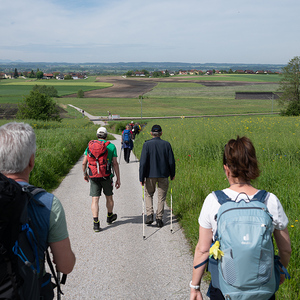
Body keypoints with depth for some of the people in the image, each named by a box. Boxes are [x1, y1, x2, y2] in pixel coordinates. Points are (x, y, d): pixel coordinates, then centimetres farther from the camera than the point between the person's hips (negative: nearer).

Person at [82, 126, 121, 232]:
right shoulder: (111, 146, -1)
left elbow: (84, 163, 1)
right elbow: (115, 164, -4)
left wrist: (85, 174, 18)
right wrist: (118, 179, 0)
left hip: (93, 176, 1)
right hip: (106, 176, 0)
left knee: (95, 199, 0)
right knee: (109, 197, 19)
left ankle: (96, 223, -8)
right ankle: (110, 217, 38)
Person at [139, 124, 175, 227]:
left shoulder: (147, 144, -9)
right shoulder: (166, 144, -4)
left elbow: (143, 162, -11)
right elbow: (171, 162, -1)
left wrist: (141, 177, -5)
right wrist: (172, 174, 14)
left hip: (150, 175, -1)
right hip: (163, 175, 1)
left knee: (148, 194, 18)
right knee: (161, 197, 11)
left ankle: (149, 214, 3)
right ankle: (159, 219, 12)